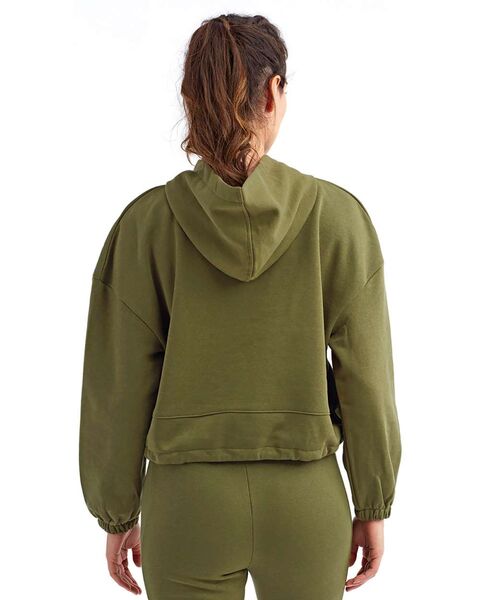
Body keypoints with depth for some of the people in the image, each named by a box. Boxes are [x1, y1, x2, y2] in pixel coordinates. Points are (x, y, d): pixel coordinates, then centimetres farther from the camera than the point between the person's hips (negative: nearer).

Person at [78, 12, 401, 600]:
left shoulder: (146, 222, -10)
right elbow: (365, 378, -6)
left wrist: (117, 515, 7)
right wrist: (373, 507, 6)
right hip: (306, 506, 0)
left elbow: (117, 388, -6)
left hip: (187, 507, 0)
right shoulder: (337, 215, -10)